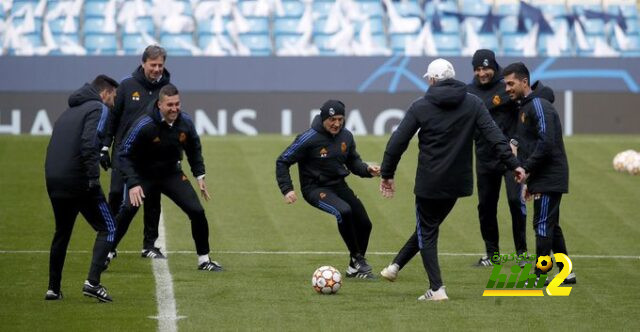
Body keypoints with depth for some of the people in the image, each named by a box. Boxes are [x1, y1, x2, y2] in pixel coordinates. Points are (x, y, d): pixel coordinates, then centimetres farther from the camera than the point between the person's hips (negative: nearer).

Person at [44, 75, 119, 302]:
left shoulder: (69, 111, 23)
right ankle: (92, 281, -14)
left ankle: (53, 288, 22)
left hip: (53, 180, 8)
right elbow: (88, 143, -19)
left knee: (62, 232, 21)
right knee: (107, 229, 1)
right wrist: (94, 178, -20)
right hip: (79, 180, -8)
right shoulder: (98, 108, -3)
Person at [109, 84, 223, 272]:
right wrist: (132, 184, -30)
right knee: (127, 210, -23)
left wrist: (199, 175, 5)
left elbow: (194, 149, 9)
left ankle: (204, 260, 10)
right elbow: (125, 155, -21)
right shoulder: (144, 126, -27)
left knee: (197, 211, -6)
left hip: (172, 175, 4)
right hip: (143, 176, -4)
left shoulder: (185, 123, -12)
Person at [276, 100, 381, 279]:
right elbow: (282, 161, -10)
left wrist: (367, 169, -6)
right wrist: (287, 189, -19)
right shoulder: (309, 138, -17)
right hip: (315, 189, -7)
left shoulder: (346, 136, 0)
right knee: (344, 211, -32)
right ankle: (357, 258, -15)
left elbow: (353, 162, 15)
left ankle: (355, 268, 24)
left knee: (364, 224, 1)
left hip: (339, 185, 7)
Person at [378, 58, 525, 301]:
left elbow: (398, 142, -4)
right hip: (457, 181, 3)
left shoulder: (421, 107, -5)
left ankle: (436, 288, -3)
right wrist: (512, 164, -6)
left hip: (428, 182, -3)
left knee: (427, 233, 7)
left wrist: (387, 174, 5)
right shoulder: (473, 104, 1)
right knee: (429, 226, 21)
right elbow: (494, 135, -7)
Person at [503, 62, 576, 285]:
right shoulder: (525, 107, 17)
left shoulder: (538, 105, -15)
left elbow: (546, 143, -24)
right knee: (551, 227, 14)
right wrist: (529, 180, 17)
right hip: (542, 179, 10)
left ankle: (540, 276, -3)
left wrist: (527, 169, -19)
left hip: (549, 179, -10)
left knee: (543, 225, -7)